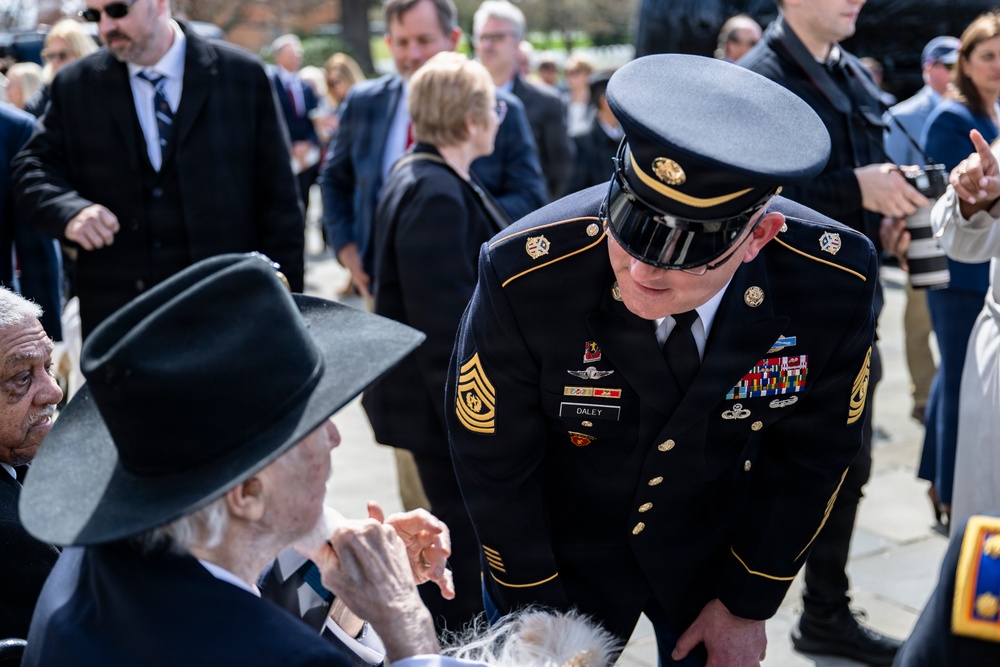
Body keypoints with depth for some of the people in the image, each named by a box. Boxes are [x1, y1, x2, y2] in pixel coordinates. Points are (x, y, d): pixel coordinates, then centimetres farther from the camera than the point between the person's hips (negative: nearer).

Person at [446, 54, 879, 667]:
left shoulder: (836, 283, -27)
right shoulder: (525, 275, -32)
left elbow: (811, 453, -10)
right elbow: (492, 459, -17)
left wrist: (748, 603, -2)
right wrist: (534, 607, -7)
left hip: (716, 543, 2)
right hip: (559, 543, -1)